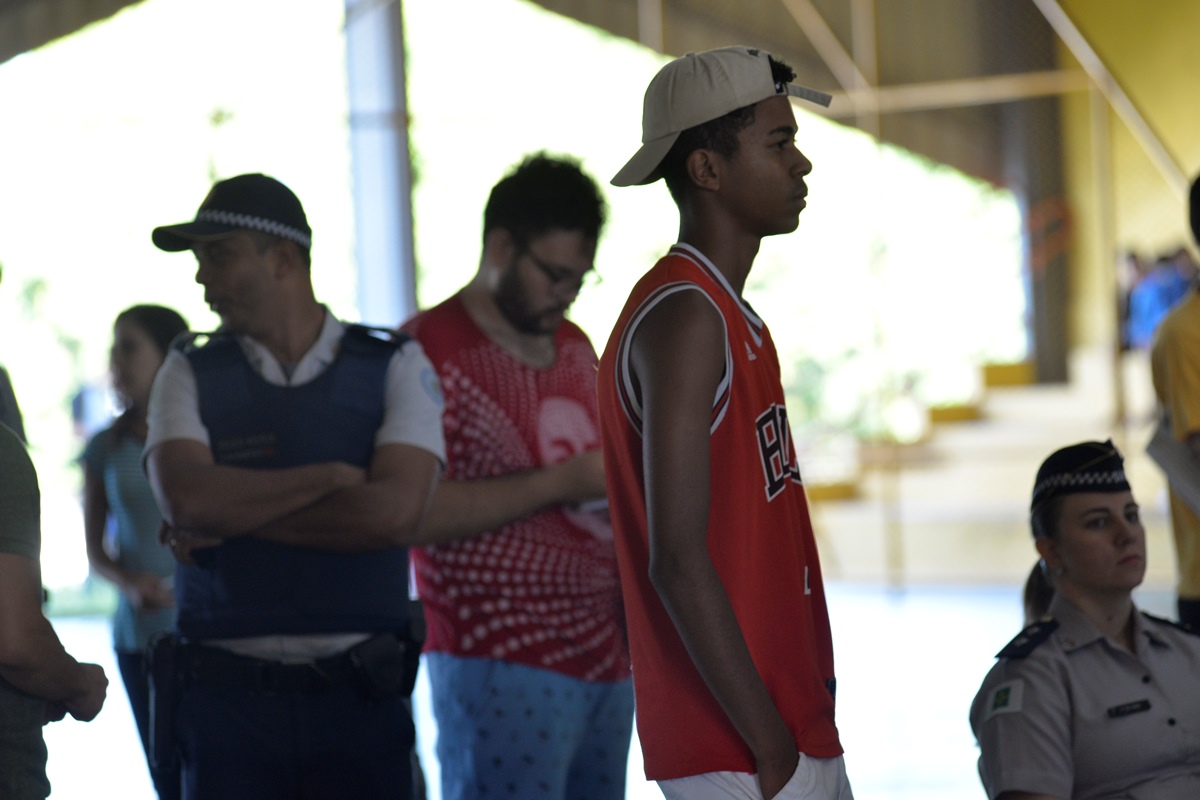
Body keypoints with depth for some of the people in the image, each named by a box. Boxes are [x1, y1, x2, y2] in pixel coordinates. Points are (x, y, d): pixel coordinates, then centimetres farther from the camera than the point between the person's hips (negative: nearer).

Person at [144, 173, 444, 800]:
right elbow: (186, 499, -11)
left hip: (361, 696, -1)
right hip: (227, 696, 1)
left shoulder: (396, 367, 4)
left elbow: (396, 512, -11)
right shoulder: (190, 375, 7)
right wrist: (336, 476, -8)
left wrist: (235, 515, -8)